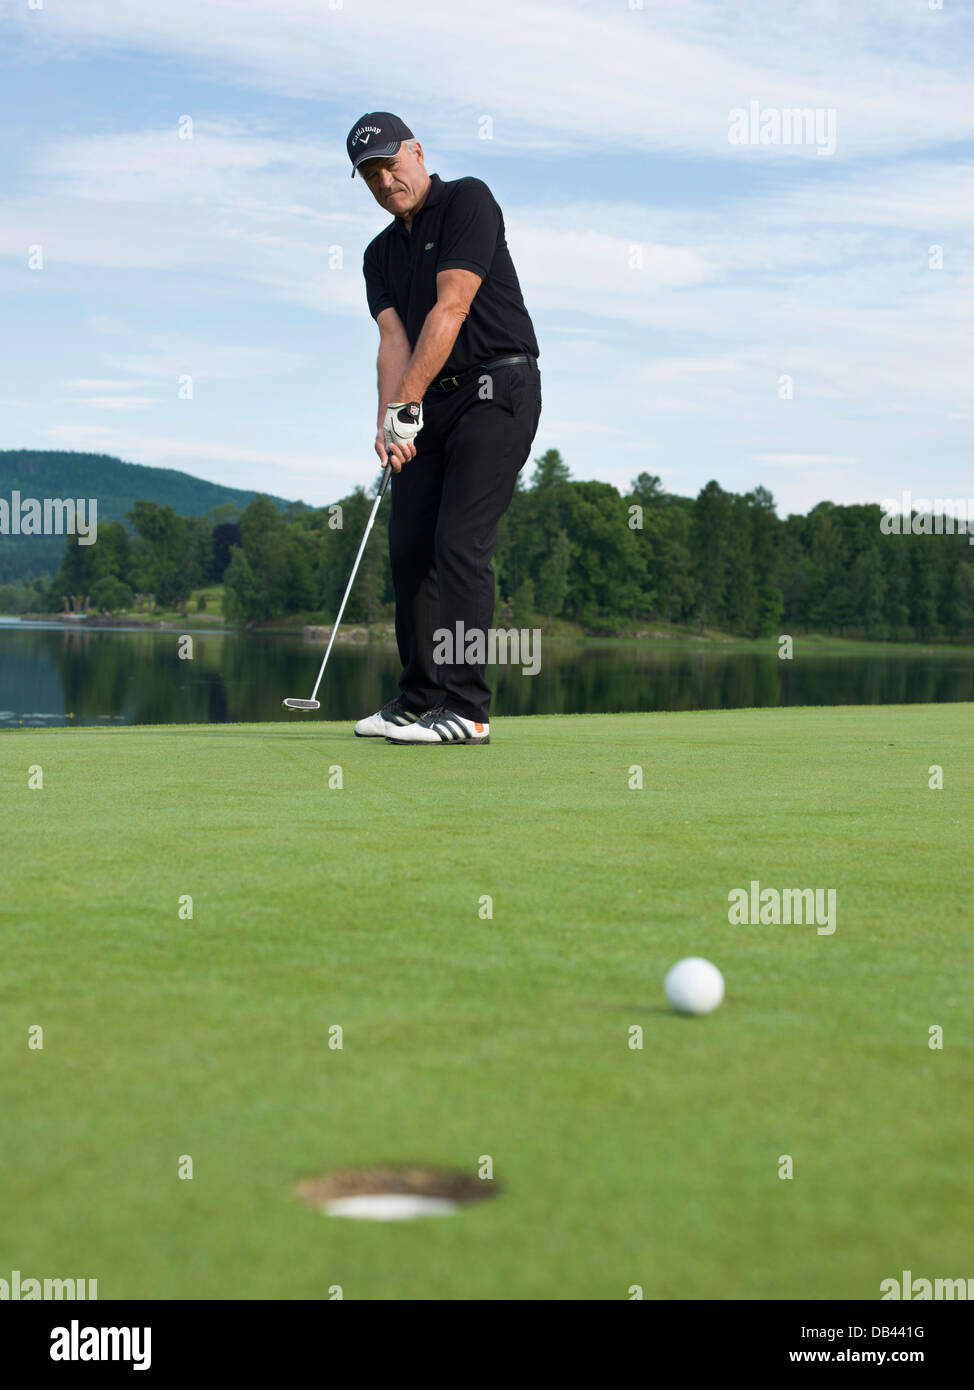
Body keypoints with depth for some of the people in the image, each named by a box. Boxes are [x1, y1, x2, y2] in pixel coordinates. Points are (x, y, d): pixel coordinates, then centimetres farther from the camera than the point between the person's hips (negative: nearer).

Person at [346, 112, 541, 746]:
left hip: (497, 388, -8)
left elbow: (451, 309, -17)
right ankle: (420, 700, 13)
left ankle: (468, 709, -15)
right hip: (433, 402, 8)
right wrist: (390, 419, -17)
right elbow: (394, 339, 1)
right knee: (409, 546, 4)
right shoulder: (381, 253, 15)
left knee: (460, 542, -15)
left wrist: (407, 401, -21)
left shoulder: (468, 200, -7)